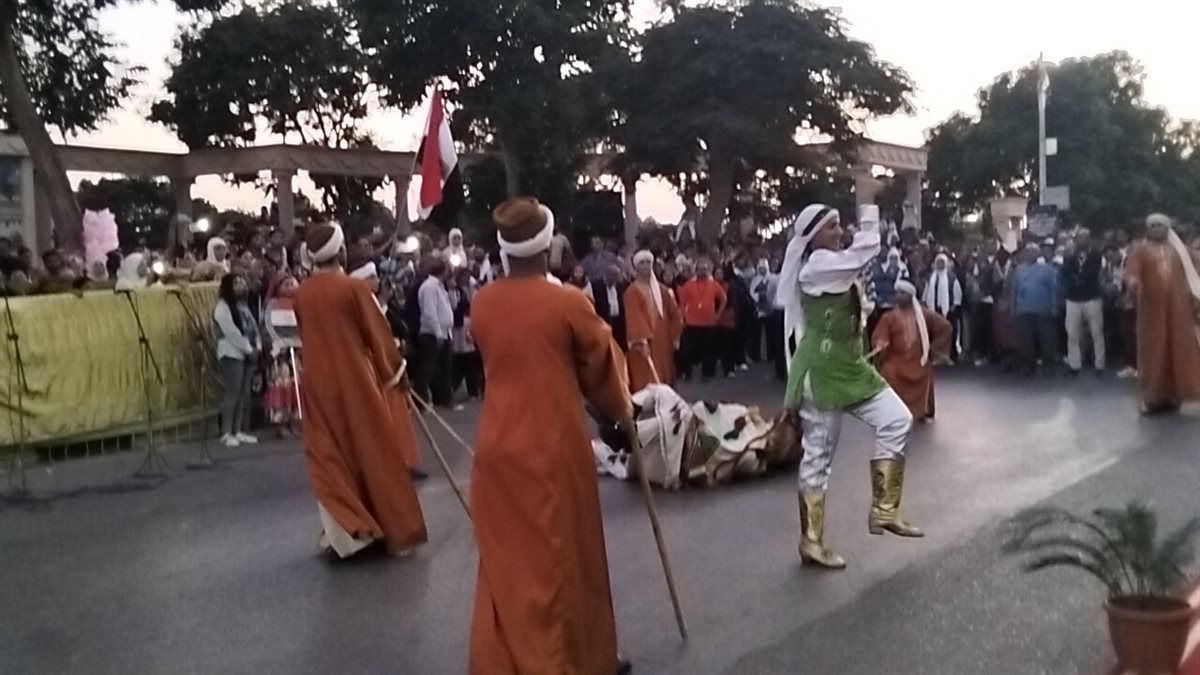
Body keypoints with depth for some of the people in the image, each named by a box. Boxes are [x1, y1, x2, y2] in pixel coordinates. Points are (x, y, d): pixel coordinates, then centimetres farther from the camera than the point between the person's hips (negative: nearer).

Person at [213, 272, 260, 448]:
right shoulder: (222, 307, -8)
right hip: (231, 354, -8)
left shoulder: (243, 306, 19)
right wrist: (249, 349, -13)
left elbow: (253, 327, 16)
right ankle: (226, 433, -8)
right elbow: (232, 332, -16)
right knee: (232, 393, -11)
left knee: (244, 394, 6)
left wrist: (256, 347, 0)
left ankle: (239, 431, 11)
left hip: (247, 354, 8)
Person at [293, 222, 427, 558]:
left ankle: (343, 530, 8)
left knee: (330, 457, 10)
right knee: (374, 453, 8)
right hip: (355, 379, -4)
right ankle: (394, 529, 17)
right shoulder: (354, 287, -14)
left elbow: (305, 335, 12)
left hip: (318, 381, 4)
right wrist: (395, 370, 8)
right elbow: (377, 333, -6)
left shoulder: (302, 292, -1)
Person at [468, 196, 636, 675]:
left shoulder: (481, 303, 1)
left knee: (507, 556, 15)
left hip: (498, 445, 5)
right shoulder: (568, 303, -12)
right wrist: (622, 412, 20)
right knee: (559, 554, 9)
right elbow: (602, 366, 2)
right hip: (554, 447, -4)